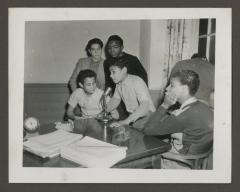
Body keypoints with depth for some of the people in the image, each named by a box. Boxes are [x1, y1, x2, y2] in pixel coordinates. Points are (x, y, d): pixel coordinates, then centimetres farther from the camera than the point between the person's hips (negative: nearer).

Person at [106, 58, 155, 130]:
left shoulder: (137, 82, -21)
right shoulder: (118, 83, 3)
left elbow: (144, 106, -32)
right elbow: (115, 99, 16)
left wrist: (125, 121, -38)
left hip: (146, 115, -7)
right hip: (132, 117, 7)